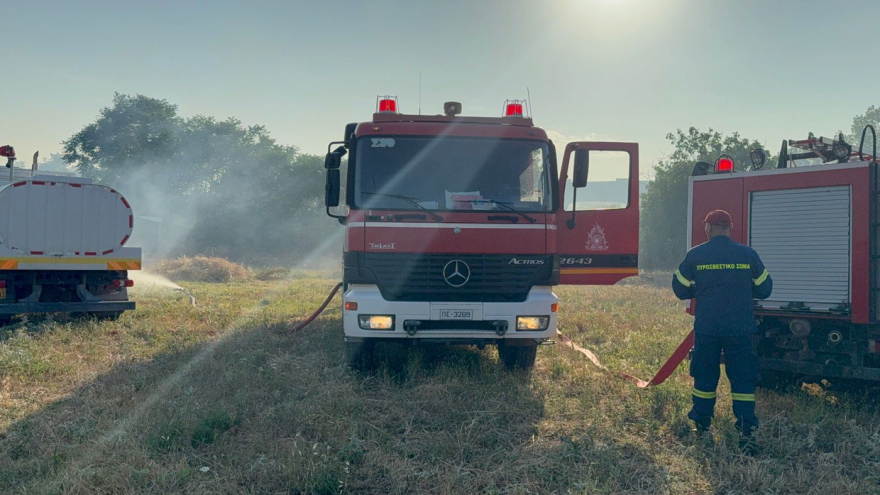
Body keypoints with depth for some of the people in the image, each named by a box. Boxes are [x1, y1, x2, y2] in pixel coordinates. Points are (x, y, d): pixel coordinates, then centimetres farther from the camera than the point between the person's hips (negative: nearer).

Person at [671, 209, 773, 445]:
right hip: (740, 329, 0)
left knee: (704, 377, 14)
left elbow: (680, 289, 3)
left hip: (706, 329, 0)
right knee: (742, 378, 6)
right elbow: (764, 289, 7)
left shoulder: (695, 255, -3)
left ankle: (702, 426, 21)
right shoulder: (748, 254, -1)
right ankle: (746, 430, 1)